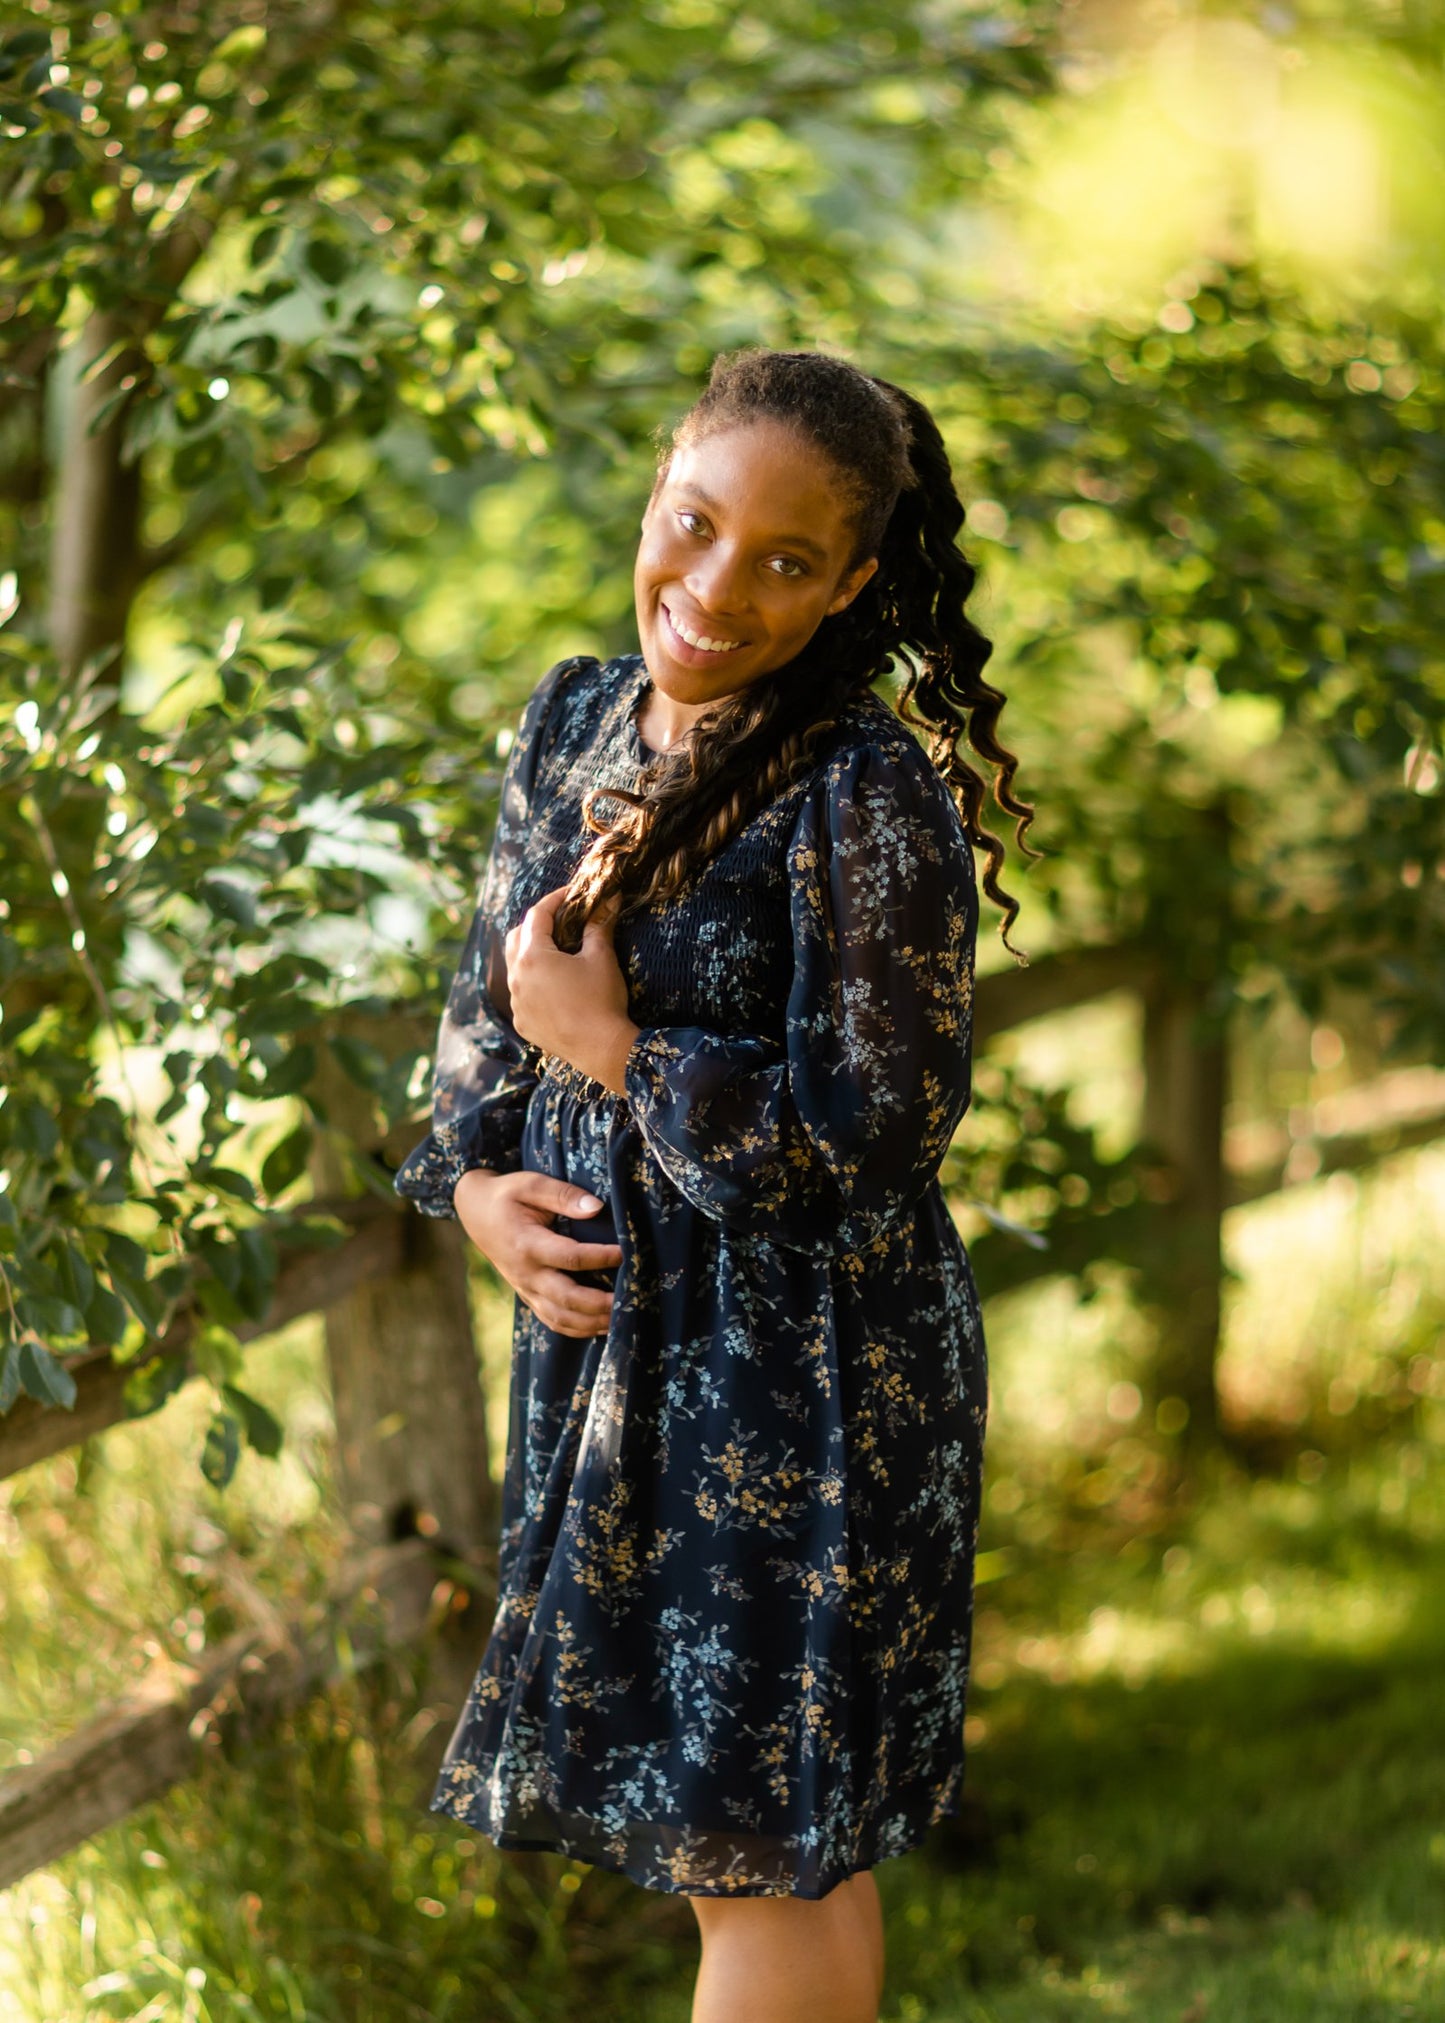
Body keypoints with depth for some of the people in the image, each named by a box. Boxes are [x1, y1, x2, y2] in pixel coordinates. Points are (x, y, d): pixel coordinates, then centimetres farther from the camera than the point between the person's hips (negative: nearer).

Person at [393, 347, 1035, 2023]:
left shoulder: (868, 797, -19)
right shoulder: (577, 720, 3)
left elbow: (880, 1130, -19)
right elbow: (489, 994, 12)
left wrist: (616, 1053, -18)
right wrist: (476, 1181, -5)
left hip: (803, 1367, -7)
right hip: (611, 1321, 7)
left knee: (758, 1833, 3)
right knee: (690, 1785, 19)